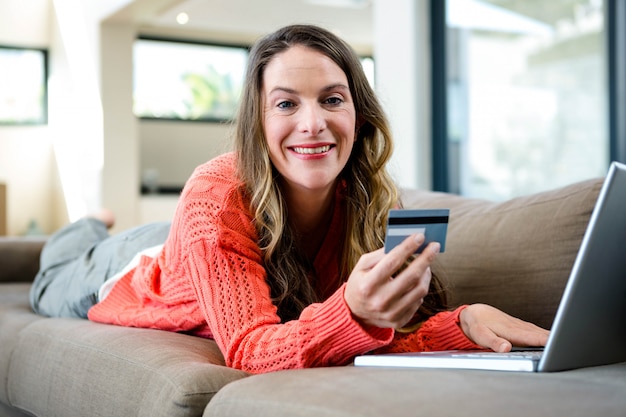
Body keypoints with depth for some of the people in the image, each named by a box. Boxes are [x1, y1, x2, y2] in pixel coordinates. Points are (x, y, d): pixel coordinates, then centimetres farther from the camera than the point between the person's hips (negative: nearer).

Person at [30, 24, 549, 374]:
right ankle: (92, 227, 57)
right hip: (132, 272, -2)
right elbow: (248, 349, -52)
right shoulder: (218, 197, -47)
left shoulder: (368, 200, -34)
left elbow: (385, 335, -33)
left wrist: (466, 323, -54)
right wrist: (353, 311, -71)